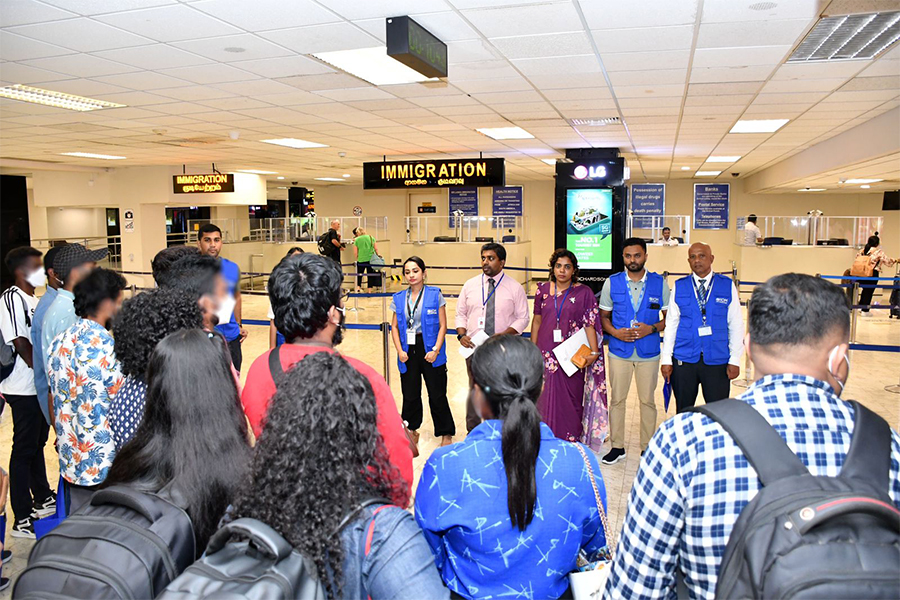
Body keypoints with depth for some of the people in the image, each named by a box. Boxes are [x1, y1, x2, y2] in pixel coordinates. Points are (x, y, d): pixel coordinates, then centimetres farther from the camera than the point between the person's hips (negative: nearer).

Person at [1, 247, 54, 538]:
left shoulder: (32, 299, 10)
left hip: (40, 386, 9)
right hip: (24, 389, -9)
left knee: (37, 443, 20)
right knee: (24, 449, 0)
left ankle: (42, 499, 36)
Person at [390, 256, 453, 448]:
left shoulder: (435, 295, -2)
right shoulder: (399, 298, 8)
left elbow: (442, 326, -3)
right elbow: (394, 326, 9)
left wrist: (435, 350, -12)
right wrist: (399, 350, -3)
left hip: (429, 350, -3)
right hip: (408, 351, 3)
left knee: (437, 394, 1)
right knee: (410, 394, 10)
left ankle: (446, 434, 14)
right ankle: (412, 430, 28)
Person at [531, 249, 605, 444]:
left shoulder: (583, 292, -2)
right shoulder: (543, 290, 6)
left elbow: (590, 324, -4)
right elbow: (537, 320, 11)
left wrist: (594, 352, -11)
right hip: (547, 354, 2)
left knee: (570, 399, 4)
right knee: (547, 397, 6)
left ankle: (571, 441, 18)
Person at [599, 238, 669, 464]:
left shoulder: (659, 283, 1)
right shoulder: (611, 283, 2)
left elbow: (669, 316, 4)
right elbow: (603, 316, 7)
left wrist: (652, 328, -13)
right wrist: (615, 332, -11)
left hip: (648, 352, 0)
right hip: (619, 351, 1)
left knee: (648, 400, 8)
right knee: (617, 399, 7)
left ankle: (647, 448, 22)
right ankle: (617, 446, 20)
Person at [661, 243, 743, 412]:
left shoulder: (728, 286, 2)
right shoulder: (679, 287, 4)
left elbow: (736, 325, 2)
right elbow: (671, 324, 4)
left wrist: (735, 360, -2)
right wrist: (666, 359, 1)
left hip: (717, 361, -1)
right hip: (684, 361, 1)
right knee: (684, 412, 9)